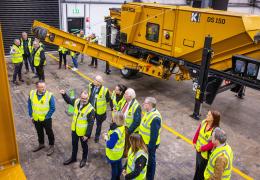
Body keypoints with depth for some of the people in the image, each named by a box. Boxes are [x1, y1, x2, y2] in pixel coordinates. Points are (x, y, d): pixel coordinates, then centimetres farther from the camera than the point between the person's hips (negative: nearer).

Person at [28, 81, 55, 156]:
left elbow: (52, 108, -15)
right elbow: (29, 105, 3)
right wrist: (31, 115, 3)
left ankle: (51, 146, 32)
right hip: (36, 119, 4)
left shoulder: (49, 95, -22)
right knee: (39, 132, 23)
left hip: (46, 119, -4)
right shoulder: (32, 93, -10)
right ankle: (41, 144, 46)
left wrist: (46, 117, -14)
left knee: (49, 133, 12)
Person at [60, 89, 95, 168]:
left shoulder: (90, 109, -28)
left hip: (83, 131, -5)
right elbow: (69, 100, 13)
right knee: (74, 144, 25)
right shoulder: (76, 101, -11)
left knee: (84, 145, 19)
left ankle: (84, 159, 43)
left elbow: (91, 123, -23)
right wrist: (64, 94, -2)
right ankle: (73, 158, 47)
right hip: (74, 129, 6)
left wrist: (87, 135, -21)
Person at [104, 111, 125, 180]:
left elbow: (110, 145, -32)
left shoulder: (115, 133, -38)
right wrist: (108, 135, -7)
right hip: (119, 152, 8)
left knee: (114, 167, 14)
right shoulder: (122, 127, -11)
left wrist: (106, 138, -16)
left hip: (114, 154, -8)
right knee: (119, 165, 25)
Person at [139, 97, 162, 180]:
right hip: (144, 141, 9)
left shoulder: (155, 118, -32)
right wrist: (142, 139, 20)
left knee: (150, 160, 12)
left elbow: (154, 135, -27)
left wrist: (150, 147, -21)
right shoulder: (148, 112, -2)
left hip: (150, 144, -9)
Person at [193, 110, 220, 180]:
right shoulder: (204, 122, -11)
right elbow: (198, 132, 3)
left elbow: (212, 144, -27)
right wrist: (195, 142, 2)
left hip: (205, 153, -7)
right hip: (198, 149, 7)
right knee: (198, 166, 28)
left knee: (202, 168, 15)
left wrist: (202, 148, -18)